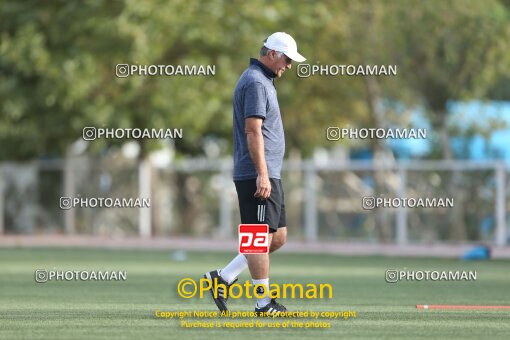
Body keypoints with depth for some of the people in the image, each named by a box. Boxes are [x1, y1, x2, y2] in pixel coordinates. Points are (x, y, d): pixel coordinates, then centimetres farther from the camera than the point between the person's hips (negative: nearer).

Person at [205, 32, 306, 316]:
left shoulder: (264, 81, 21)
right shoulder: (256, 82, -12)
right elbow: (253, 131, -20)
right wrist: (262, 174, -23)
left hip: (269, 175, 11)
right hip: (258, 175, -11)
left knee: (278, 237, 10)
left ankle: (223, 278, 11)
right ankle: (264, 303, -2)